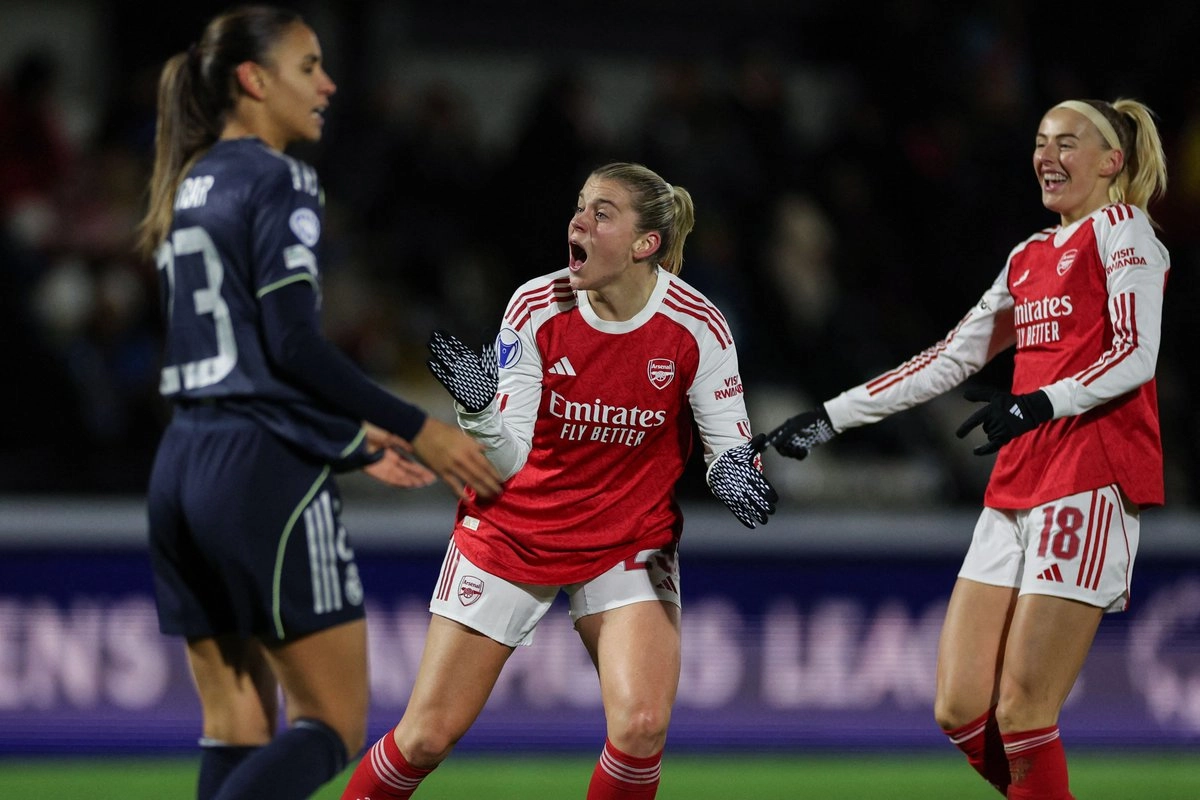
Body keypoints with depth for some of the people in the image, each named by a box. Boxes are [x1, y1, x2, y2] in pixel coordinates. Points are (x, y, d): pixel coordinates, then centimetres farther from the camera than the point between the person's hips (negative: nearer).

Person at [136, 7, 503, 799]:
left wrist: (353, 438, 26)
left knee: (237, 732, 9)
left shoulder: (192, 187, 17)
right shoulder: (279, 182, -8)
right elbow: (293, 342, -17)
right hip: (266, 474, -8)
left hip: (184, 467, 8)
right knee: (334, 726, -5)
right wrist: (417, 429, -11)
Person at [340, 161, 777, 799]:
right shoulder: (537, 306, -15)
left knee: (641, 726, -22)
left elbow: (729, 447, -7)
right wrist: (477, 409, -37)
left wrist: (736, 474, -30)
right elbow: (508, 461, -17)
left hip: (629, 543, 0)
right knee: (426, 737, -1)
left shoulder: (696, 326, -15)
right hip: (512, 533, 0)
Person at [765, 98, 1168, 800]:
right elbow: (948, 361, 27)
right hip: (1017, 484, 8)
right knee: (961, 712, -1)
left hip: (1092, 478, -8)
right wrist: (831, 418, 24)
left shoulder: (1121, 227, 1)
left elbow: (1136, 355, -11)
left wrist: (1041, 404, -25)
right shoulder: (1029, 255, 23)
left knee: (1021, 713, -13)